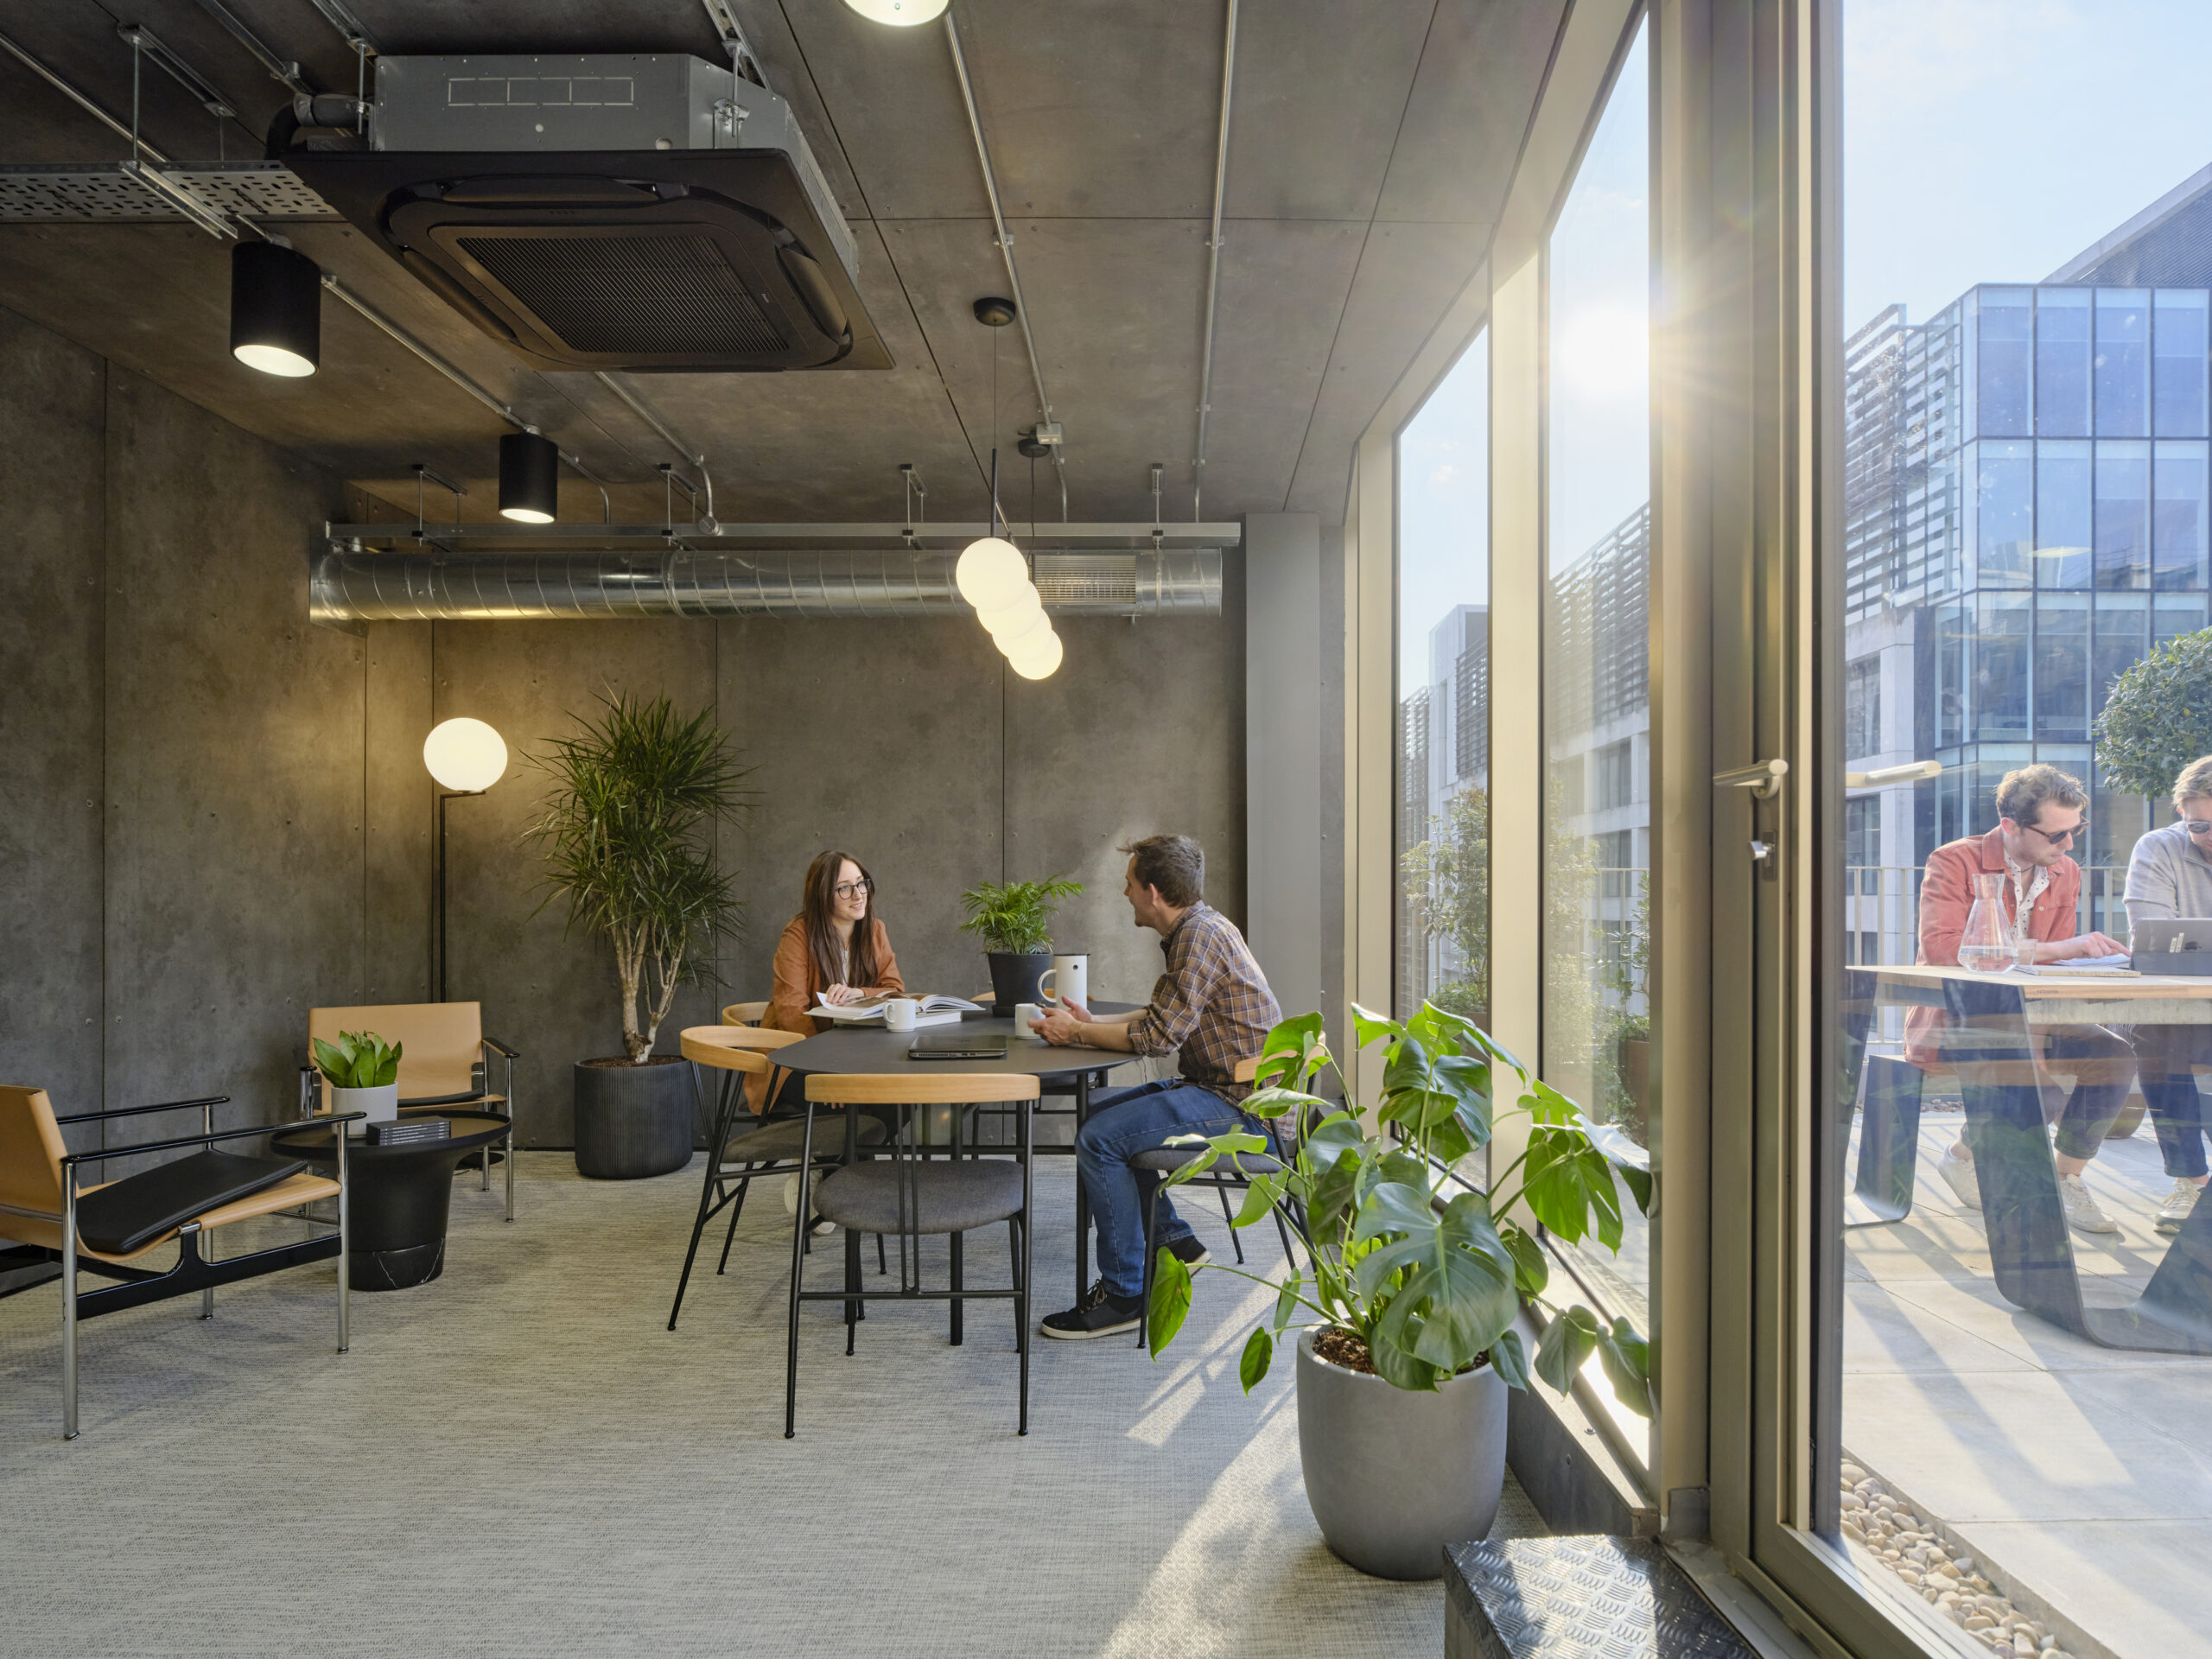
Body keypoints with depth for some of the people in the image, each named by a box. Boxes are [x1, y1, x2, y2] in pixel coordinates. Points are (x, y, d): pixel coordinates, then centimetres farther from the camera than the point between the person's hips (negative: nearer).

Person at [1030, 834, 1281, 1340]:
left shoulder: (1201, 934, -19)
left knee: (1100, 1138, -19)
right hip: (1219, 1086, 11)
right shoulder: (1195, 928, 13)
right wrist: (1092, 1022, 10)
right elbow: (1160, 1016, 21)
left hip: (1243, 1105, -11)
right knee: (1098, 1111, 18)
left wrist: (1076, 1032, -10)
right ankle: (1172, 1239, 25)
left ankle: (1124, 1294, -9)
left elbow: (1159, 1034, -22)